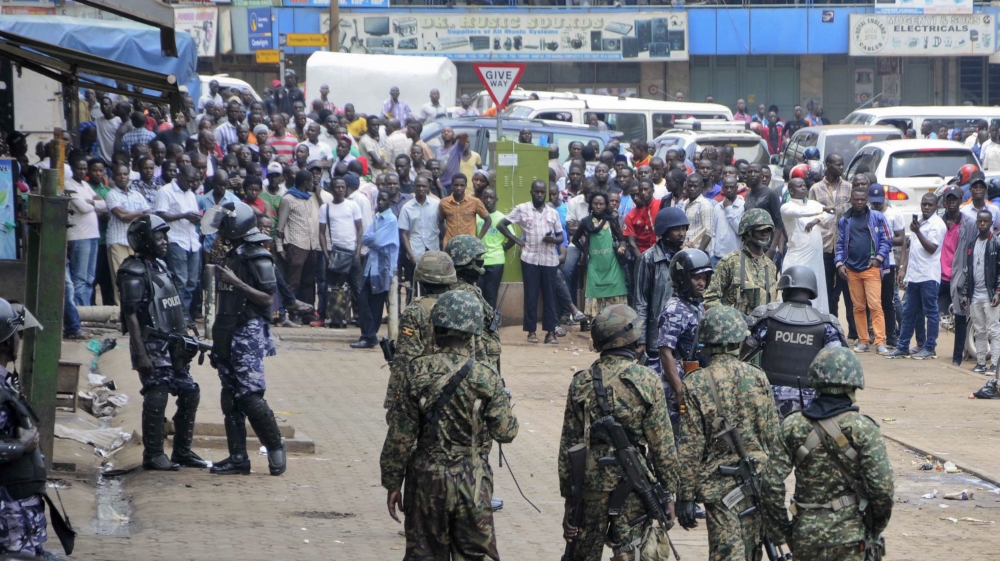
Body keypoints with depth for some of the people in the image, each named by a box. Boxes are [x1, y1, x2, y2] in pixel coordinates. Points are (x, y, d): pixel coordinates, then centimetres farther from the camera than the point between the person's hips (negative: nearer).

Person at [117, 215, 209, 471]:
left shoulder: (161, 266, 16)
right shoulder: (134, 272, -11)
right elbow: (131, 315, -16)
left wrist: (184, 340, 20)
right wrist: (141, 354, -21)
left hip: (174, 345, 9)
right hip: (153, 346, -9)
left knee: (190, 394, 9)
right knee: (156, 399, -9)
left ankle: (182, 451, 18)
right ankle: (153, 455, -1)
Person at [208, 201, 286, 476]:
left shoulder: (257, 257, -11)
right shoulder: (231, 256, 16)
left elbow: (267, 298, -15)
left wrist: (236, 282, -20)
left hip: (248, 332, -9)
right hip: (227, 332, 9)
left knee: (250, 396, -12)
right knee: (230, 397, 7)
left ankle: (276, 451, -2)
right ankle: (238, 457, 10)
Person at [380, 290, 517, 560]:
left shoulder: (417, 373, -7)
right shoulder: (486, 379, -9)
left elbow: (400, 436, -5)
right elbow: (506, 432, -2)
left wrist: (392, 483, 4)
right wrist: (502, 399, 17)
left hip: (426, 479, 1)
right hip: (472, 484, -1)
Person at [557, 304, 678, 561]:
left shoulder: (581, 383, 0)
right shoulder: (647, 381, -8)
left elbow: (569, 443, 3)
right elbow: (662, 444, -6)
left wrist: (567, 490, 11)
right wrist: (668, 491, 3)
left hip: (591, 482, 2)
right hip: (634, 482, -2)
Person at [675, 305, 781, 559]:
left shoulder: (695, 385, -9)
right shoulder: (757, 378, 0)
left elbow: (690, 447, -10)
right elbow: (772, 436, 5)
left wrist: (685, 496, -5)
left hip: (719, 482, -3)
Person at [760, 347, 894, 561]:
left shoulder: (792, 426, 0)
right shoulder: (863, 429, -10)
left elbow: (771, 481, -3)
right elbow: (881, 486, -14)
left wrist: (781, 531, 6)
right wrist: (876, 527, 4)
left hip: (806, 534, 3)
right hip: (849, 536, -3)